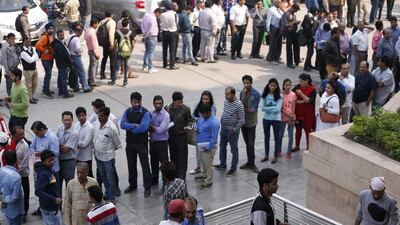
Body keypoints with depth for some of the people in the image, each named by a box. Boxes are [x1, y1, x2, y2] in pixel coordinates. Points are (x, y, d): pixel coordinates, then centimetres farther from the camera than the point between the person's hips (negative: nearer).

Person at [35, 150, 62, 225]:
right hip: (49, 208, -9)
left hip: (53, 207, 9)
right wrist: (54, 200, -31)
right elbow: (38, 191, -31)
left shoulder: (50, 170, 5)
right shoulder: (43, 174, -23)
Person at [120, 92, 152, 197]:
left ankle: (147, 187, 6)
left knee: (145, 165, -1)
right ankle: (132, 185, 32)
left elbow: (143, 127, -23)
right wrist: (134, 125, -21)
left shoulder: (145, 113, -11)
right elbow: (122, 124, -10)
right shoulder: (127, 112, 4)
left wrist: (130, 128, -12)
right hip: (130, 142, 5)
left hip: (142, 143, -5)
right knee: (131, 164, 16)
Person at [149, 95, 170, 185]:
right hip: (152, 141, 6)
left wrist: (151, 126, -9)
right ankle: (154, 180, 35)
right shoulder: (151, 113, 4)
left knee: (164, 162, -2)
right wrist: (154, 128, -14)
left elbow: (160, 130, -20)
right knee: (153, 161, 19)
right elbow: (148, 127, 4)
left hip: (162, 142, -6)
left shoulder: (165, 115, -13)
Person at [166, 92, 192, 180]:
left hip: (182, 136, -3)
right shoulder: (168, 109, -3)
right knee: (173, 156, 15)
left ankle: (181, 177, 6)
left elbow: (189, 121, -1)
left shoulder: (186, 109, -10)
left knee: (182, 157, 0)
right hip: (171, 136, 3)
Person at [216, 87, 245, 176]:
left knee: (234, 150, 6)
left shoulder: (238, 105, -22)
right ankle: (223, 164, 39)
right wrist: (221, 123, 12)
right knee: (222, 146, 21)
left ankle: (233, 169, 18)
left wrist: (234, 130, -19)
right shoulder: (226, 101, 0)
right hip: (223, 129, 8)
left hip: (232, 131, -8)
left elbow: (242, 120, -19)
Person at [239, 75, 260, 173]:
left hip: (251, 122, -5)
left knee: (251, 144, -3)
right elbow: (241, 105, -8)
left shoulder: (256, 94, -13)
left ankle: (251, 163, 7)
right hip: (243, 120, 5)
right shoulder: (242, 92, 2)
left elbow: (253, 109, -15)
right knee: (247, 143, 13)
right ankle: (249, 162, 22)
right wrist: (244, 94, -17)